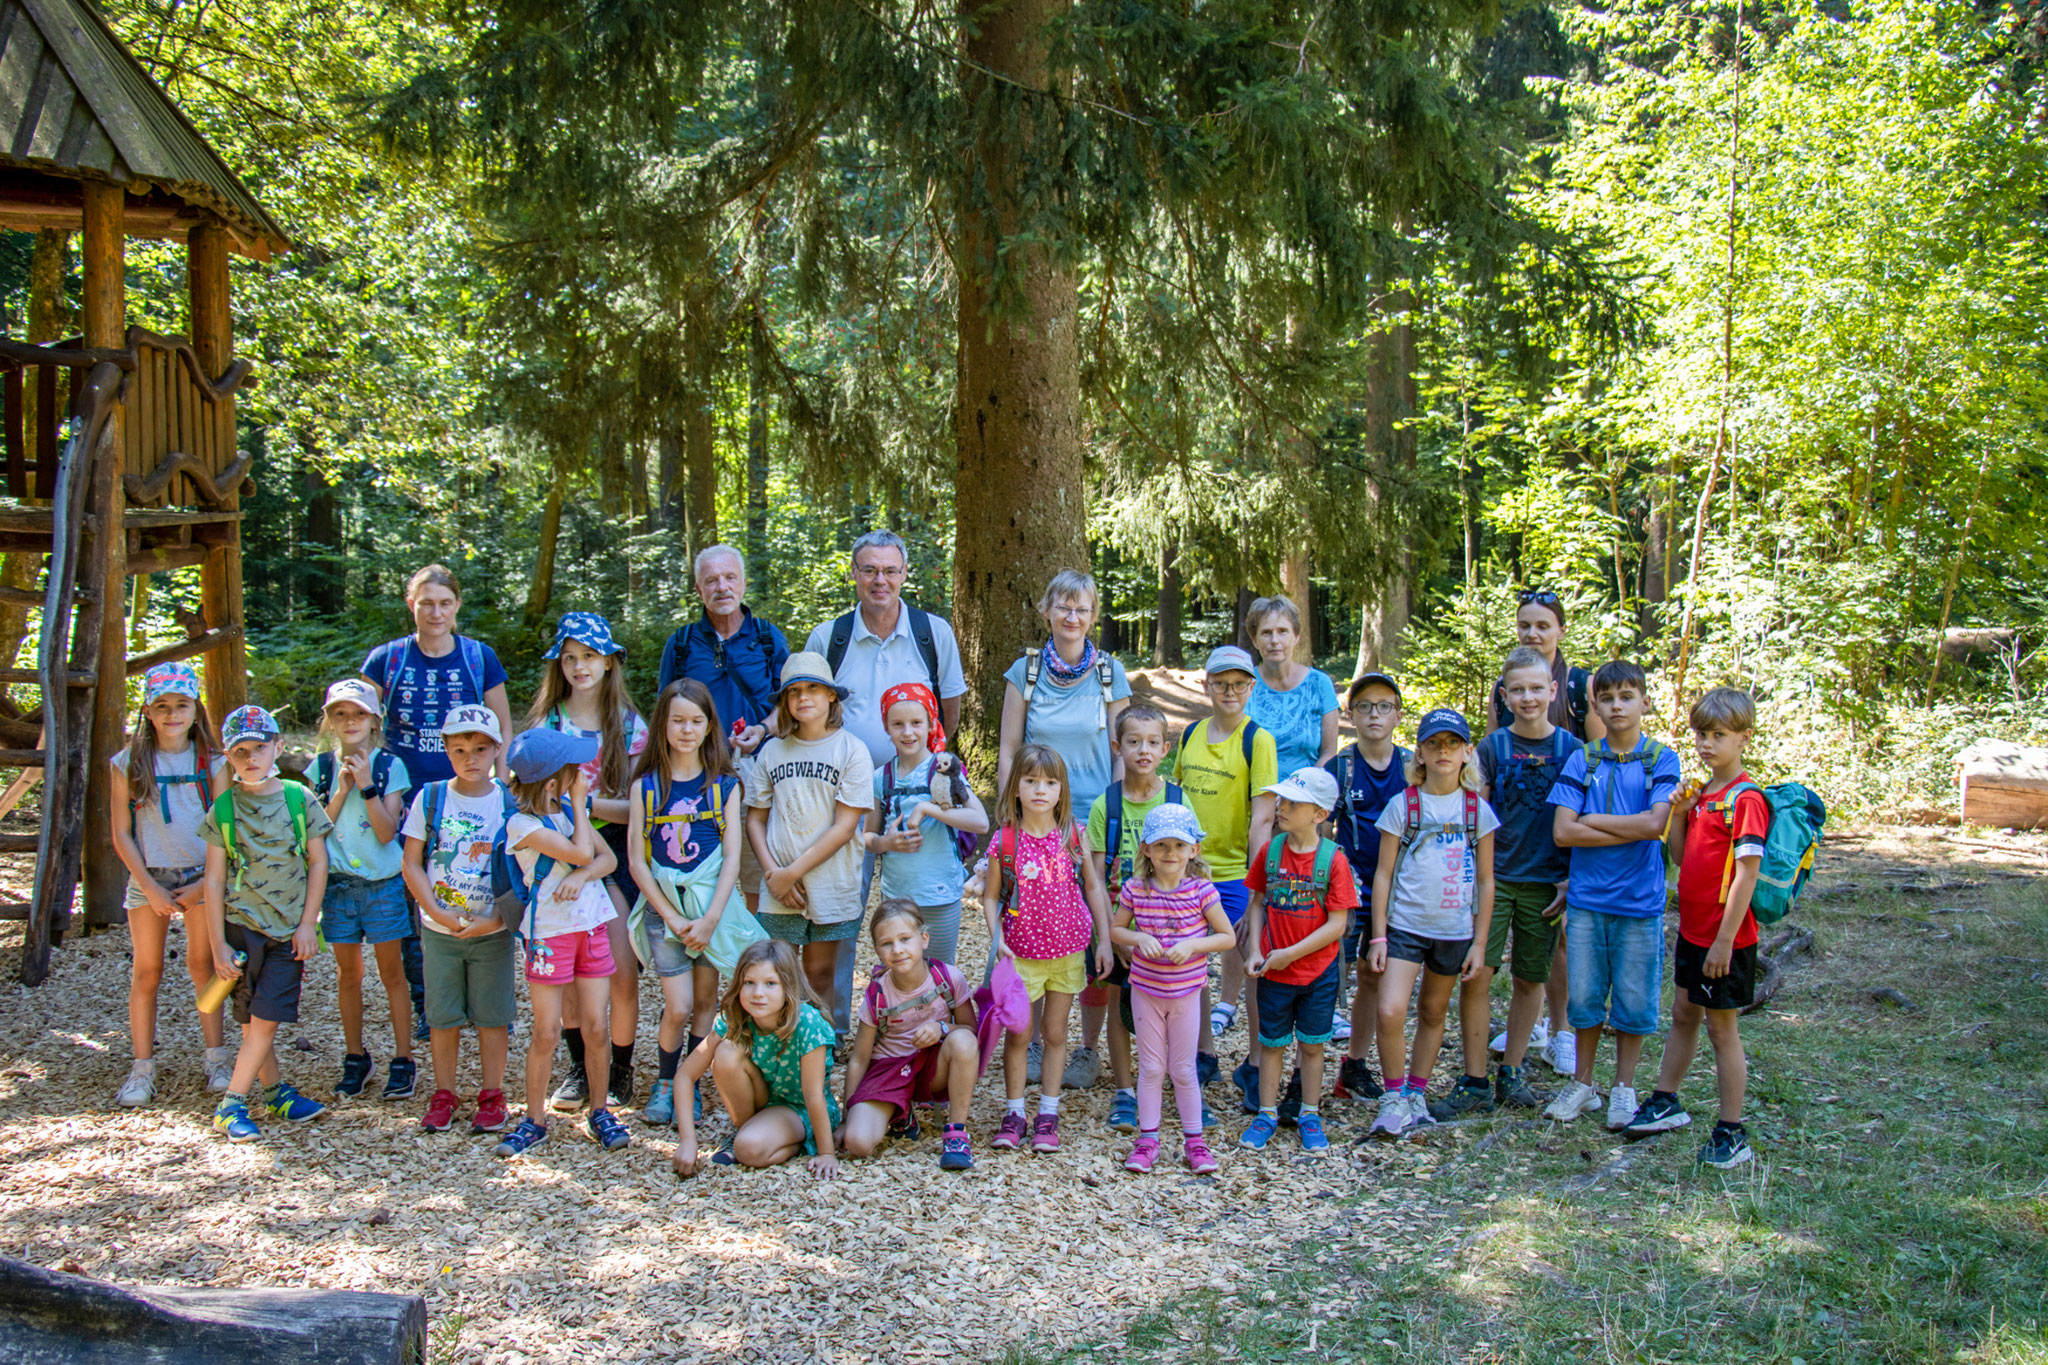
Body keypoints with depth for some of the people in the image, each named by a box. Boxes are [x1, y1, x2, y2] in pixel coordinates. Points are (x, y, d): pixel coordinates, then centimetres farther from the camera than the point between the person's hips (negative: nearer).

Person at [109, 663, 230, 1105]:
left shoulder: (211, 762, 1)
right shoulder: (130, 764, -1)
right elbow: (121, 835, 0)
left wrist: (205, 884, -8)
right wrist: (150, 888, -7)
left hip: (202, 877, 0)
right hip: (148, 879, 0)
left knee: (203, 964, 4)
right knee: (146, 973, 2)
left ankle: (217, 1057, 12)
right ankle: (142, 1069, 8)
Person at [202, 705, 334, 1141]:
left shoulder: (299, 799, -1)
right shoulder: (223, 809, -1)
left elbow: (318, 863, 3)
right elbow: (214, 879, 0)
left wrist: (307, 924, -2)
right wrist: (218, 944, -3)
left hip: (288, 929, 0)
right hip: (241, 926, 0)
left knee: (266, 1019, -5)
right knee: (253, 1021, 4)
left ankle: (232, 1104, 4)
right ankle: (275, 1092, 17)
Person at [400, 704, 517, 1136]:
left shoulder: (509, 804, -3)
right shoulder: (430, 798, 0)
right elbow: (412, 863, 0)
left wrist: (496, 920, -14)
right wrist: (436, 911, -11)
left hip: (492, 932, -1)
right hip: (439, 929, 1)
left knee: (492, 1015, 5)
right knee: (443, 1015, 8)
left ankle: (492, 1095, 18)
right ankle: (443, 1094, 22)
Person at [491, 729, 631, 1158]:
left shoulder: (568, 808, 7)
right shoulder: (522, 824, -14)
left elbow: (607, 857, 4)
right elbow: (581, 853, -21)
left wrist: (582, 875, -16)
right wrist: (579, 804, -9)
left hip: (592, 926, 5)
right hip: (550, 933, -5)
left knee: (596, 1027, 5)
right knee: (546, 1032, 0)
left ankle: (599, 1112, 18)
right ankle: (534, 1120, 14)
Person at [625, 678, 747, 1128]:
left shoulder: (724, 785, 1)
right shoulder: (647, 785, 0)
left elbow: (732, 857, -2)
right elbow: (636, 860, -1)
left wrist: (710, 918, -11)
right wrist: (671, 917, -7)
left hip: (712, 902, 1)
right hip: (663, 904, -1)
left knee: (705, 1000, 5)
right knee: (678, 1007, -6)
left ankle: (690, 1084, 22)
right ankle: (665, 1082, 17)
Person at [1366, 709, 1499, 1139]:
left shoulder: (1479, 810, 2)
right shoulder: (1402, 805, -2)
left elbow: (1485, 881, 6)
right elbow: (1383, 873, 0)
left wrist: (1480, 941, 3)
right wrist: (1378, 935, -4)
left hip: (1455, 930, 2)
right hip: (1405, 925, -2)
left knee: (1433, 1013, 12)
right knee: (1390, 1011, -15)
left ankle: (1416, 1094, 28)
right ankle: (1393, 1096, 3)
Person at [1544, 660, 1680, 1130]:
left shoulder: (1662, 760, -1)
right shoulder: (1582, 760, 2)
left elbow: (1656, 824, -15)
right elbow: (1563, 832, -7)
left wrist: (1593, 819, -9)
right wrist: (1632, 830, -11)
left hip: (1639, 899, -1)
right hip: (1587, 897, 2)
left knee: (1634, 999, 6)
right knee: (1584, 996, 8)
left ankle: (1624, 1088, 22)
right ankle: (1582, 1085, 23)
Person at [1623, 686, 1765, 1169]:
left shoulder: (1746, 798, -17)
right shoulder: (1700, 795, 8)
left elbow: (1746, 874, -20)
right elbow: (1680, 857, 13)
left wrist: (1725, 940, -21)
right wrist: (1678, 814, -4)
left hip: (1725, 936, -8)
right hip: (1692, 928, 8)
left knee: (1722, 1027, 1)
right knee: (1683, 1014, 19)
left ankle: (1732, 1133, 11)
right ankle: (1665, 1103, 34)